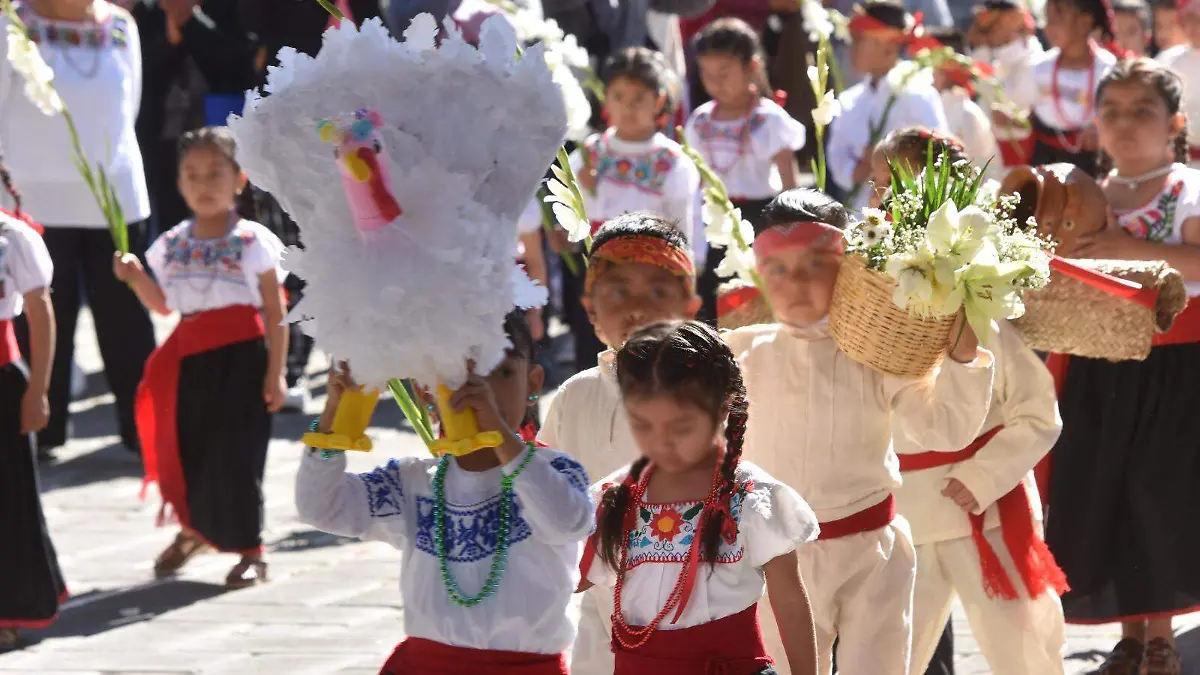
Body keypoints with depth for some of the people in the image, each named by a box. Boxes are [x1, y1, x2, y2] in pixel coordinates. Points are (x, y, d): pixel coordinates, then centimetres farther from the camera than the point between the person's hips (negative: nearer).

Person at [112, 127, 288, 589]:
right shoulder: (171, 245, 7)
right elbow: (164, 305, 19)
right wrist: (135, 277, 0)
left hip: (241, 358, -4)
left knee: (236, 454, -4)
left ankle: (249, 550, 9)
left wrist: (275, 373, -9)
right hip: (190, 358, 4)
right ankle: (193, 530, 31)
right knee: (185, 448, 7)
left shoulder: (253, 242, -5)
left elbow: (275, 314, -5)